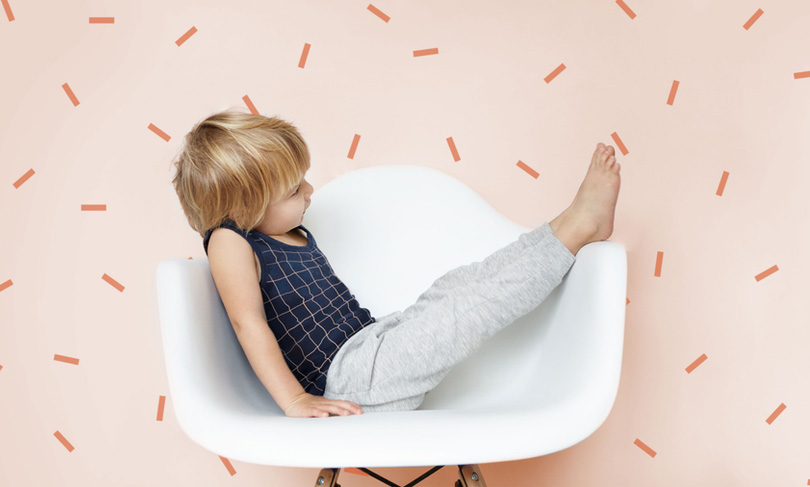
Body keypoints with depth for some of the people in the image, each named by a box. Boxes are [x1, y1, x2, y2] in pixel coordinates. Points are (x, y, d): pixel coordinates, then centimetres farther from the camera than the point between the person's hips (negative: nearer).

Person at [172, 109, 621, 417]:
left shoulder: (290, 231, 16)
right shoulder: (229, 241, -12)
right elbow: (248, 321, -23)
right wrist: (294, 401, -29)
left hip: (368, 339, 9)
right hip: (347, 380, -9)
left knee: (456, 287, -4)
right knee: (465, 309, -16)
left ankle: (578, 222, -1)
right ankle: (578, 227, -10)